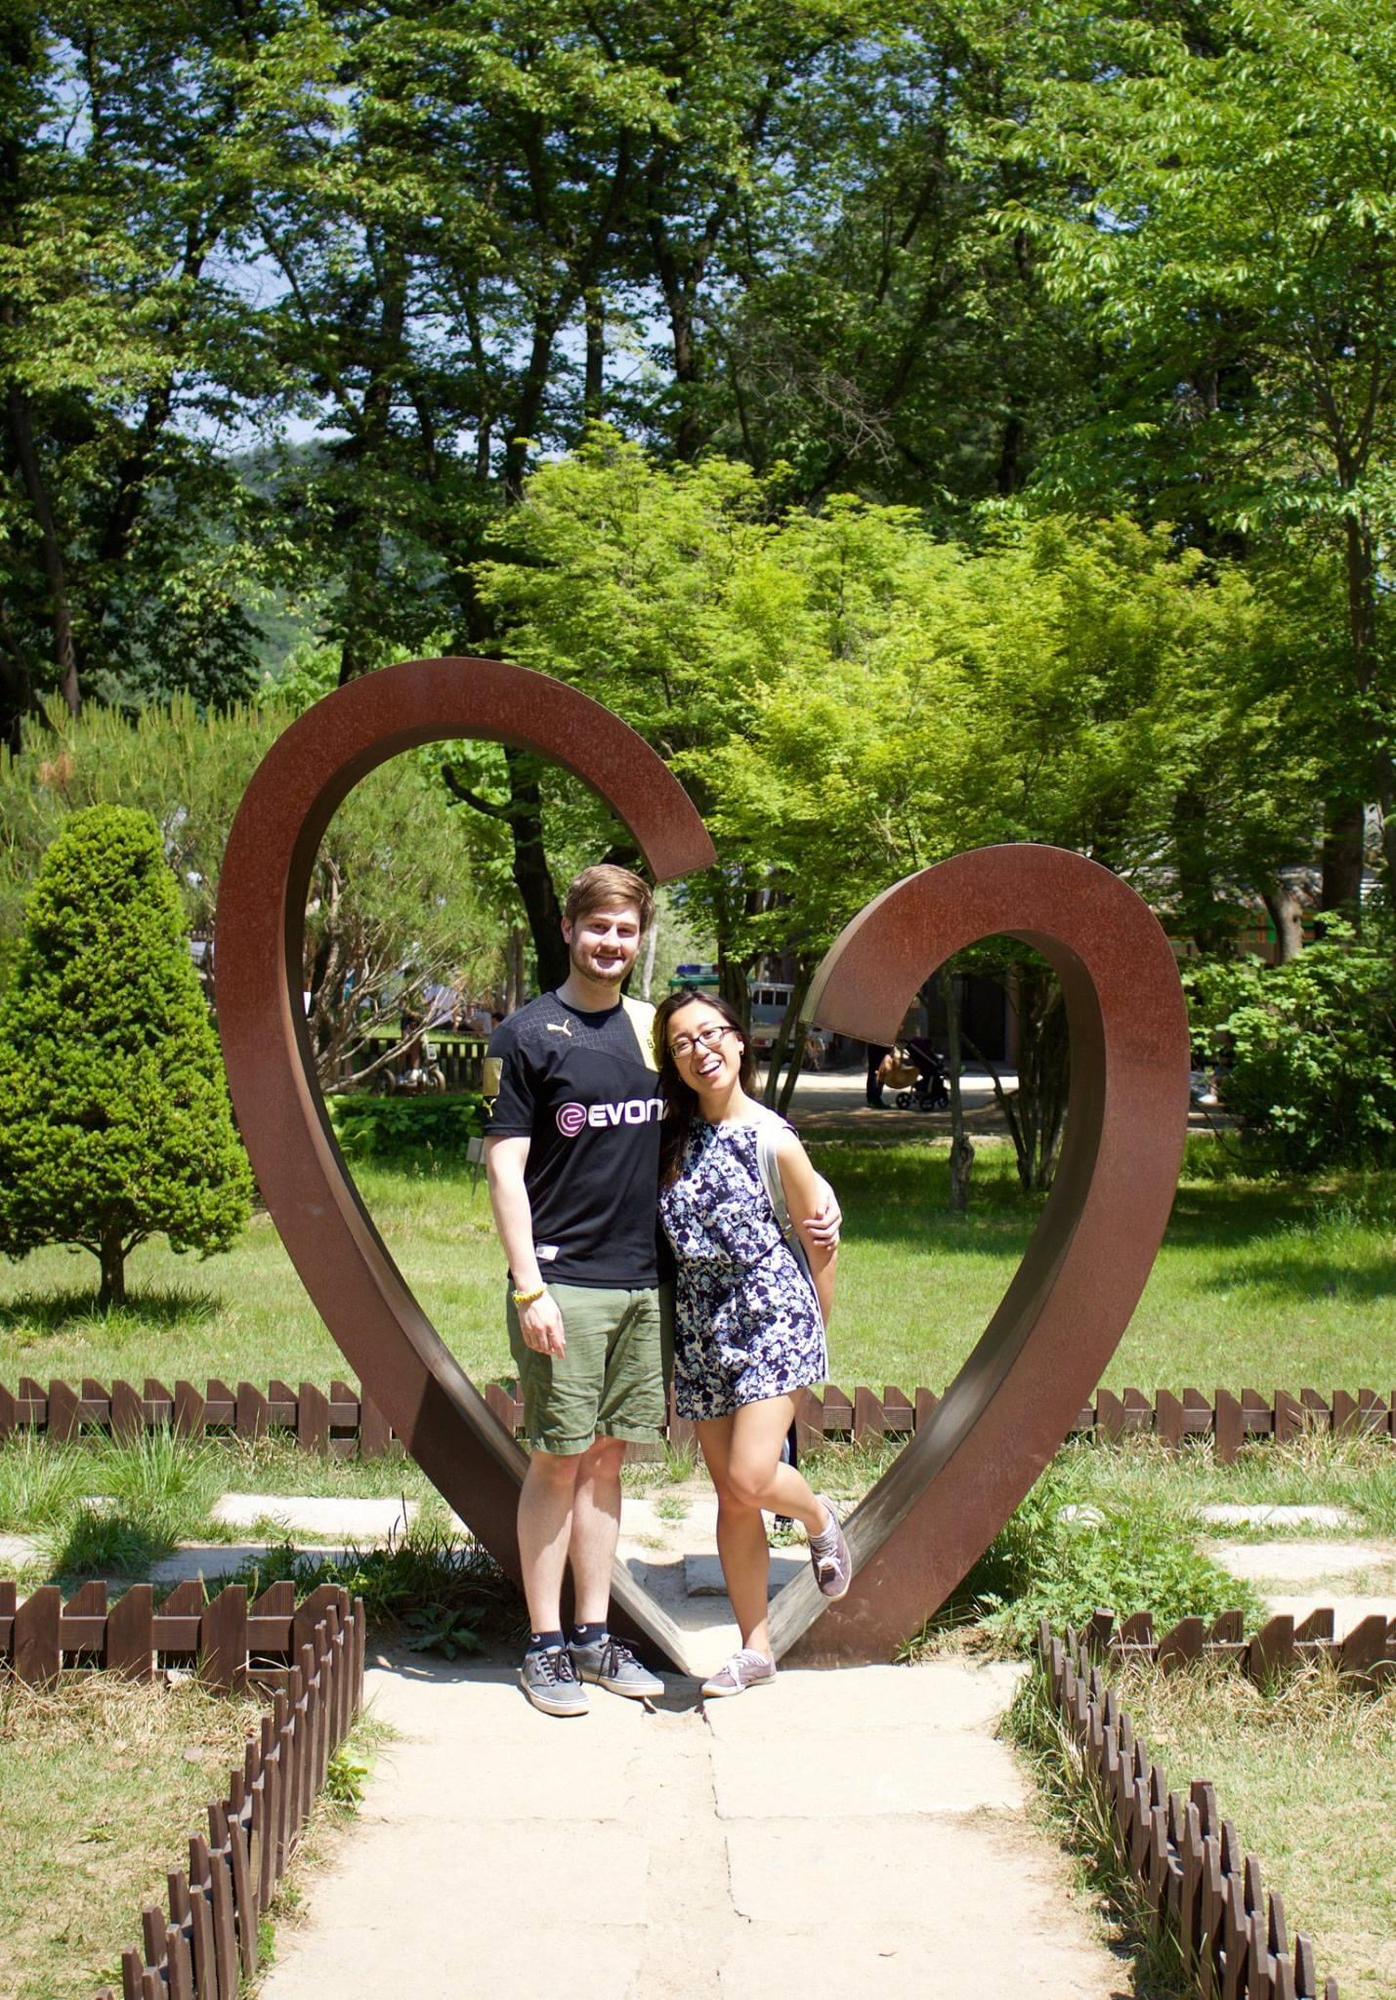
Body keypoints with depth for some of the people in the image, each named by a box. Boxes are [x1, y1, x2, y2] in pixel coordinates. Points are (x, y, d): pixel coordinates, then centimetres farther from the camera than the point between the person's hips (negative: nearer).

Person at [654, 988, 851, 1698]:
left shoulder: (773, 1139, -8)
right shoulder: (675, 1140, 6)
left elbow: (820, 1244, 1)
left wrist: (813, 1330, 8)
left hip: (770, 1318, -5)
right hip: (701, 1327, 5)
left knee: (748, 1480, -18)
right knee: (729, 1495, 6)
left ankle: (819, 1517, 17)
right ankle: (755, 1648, 15)